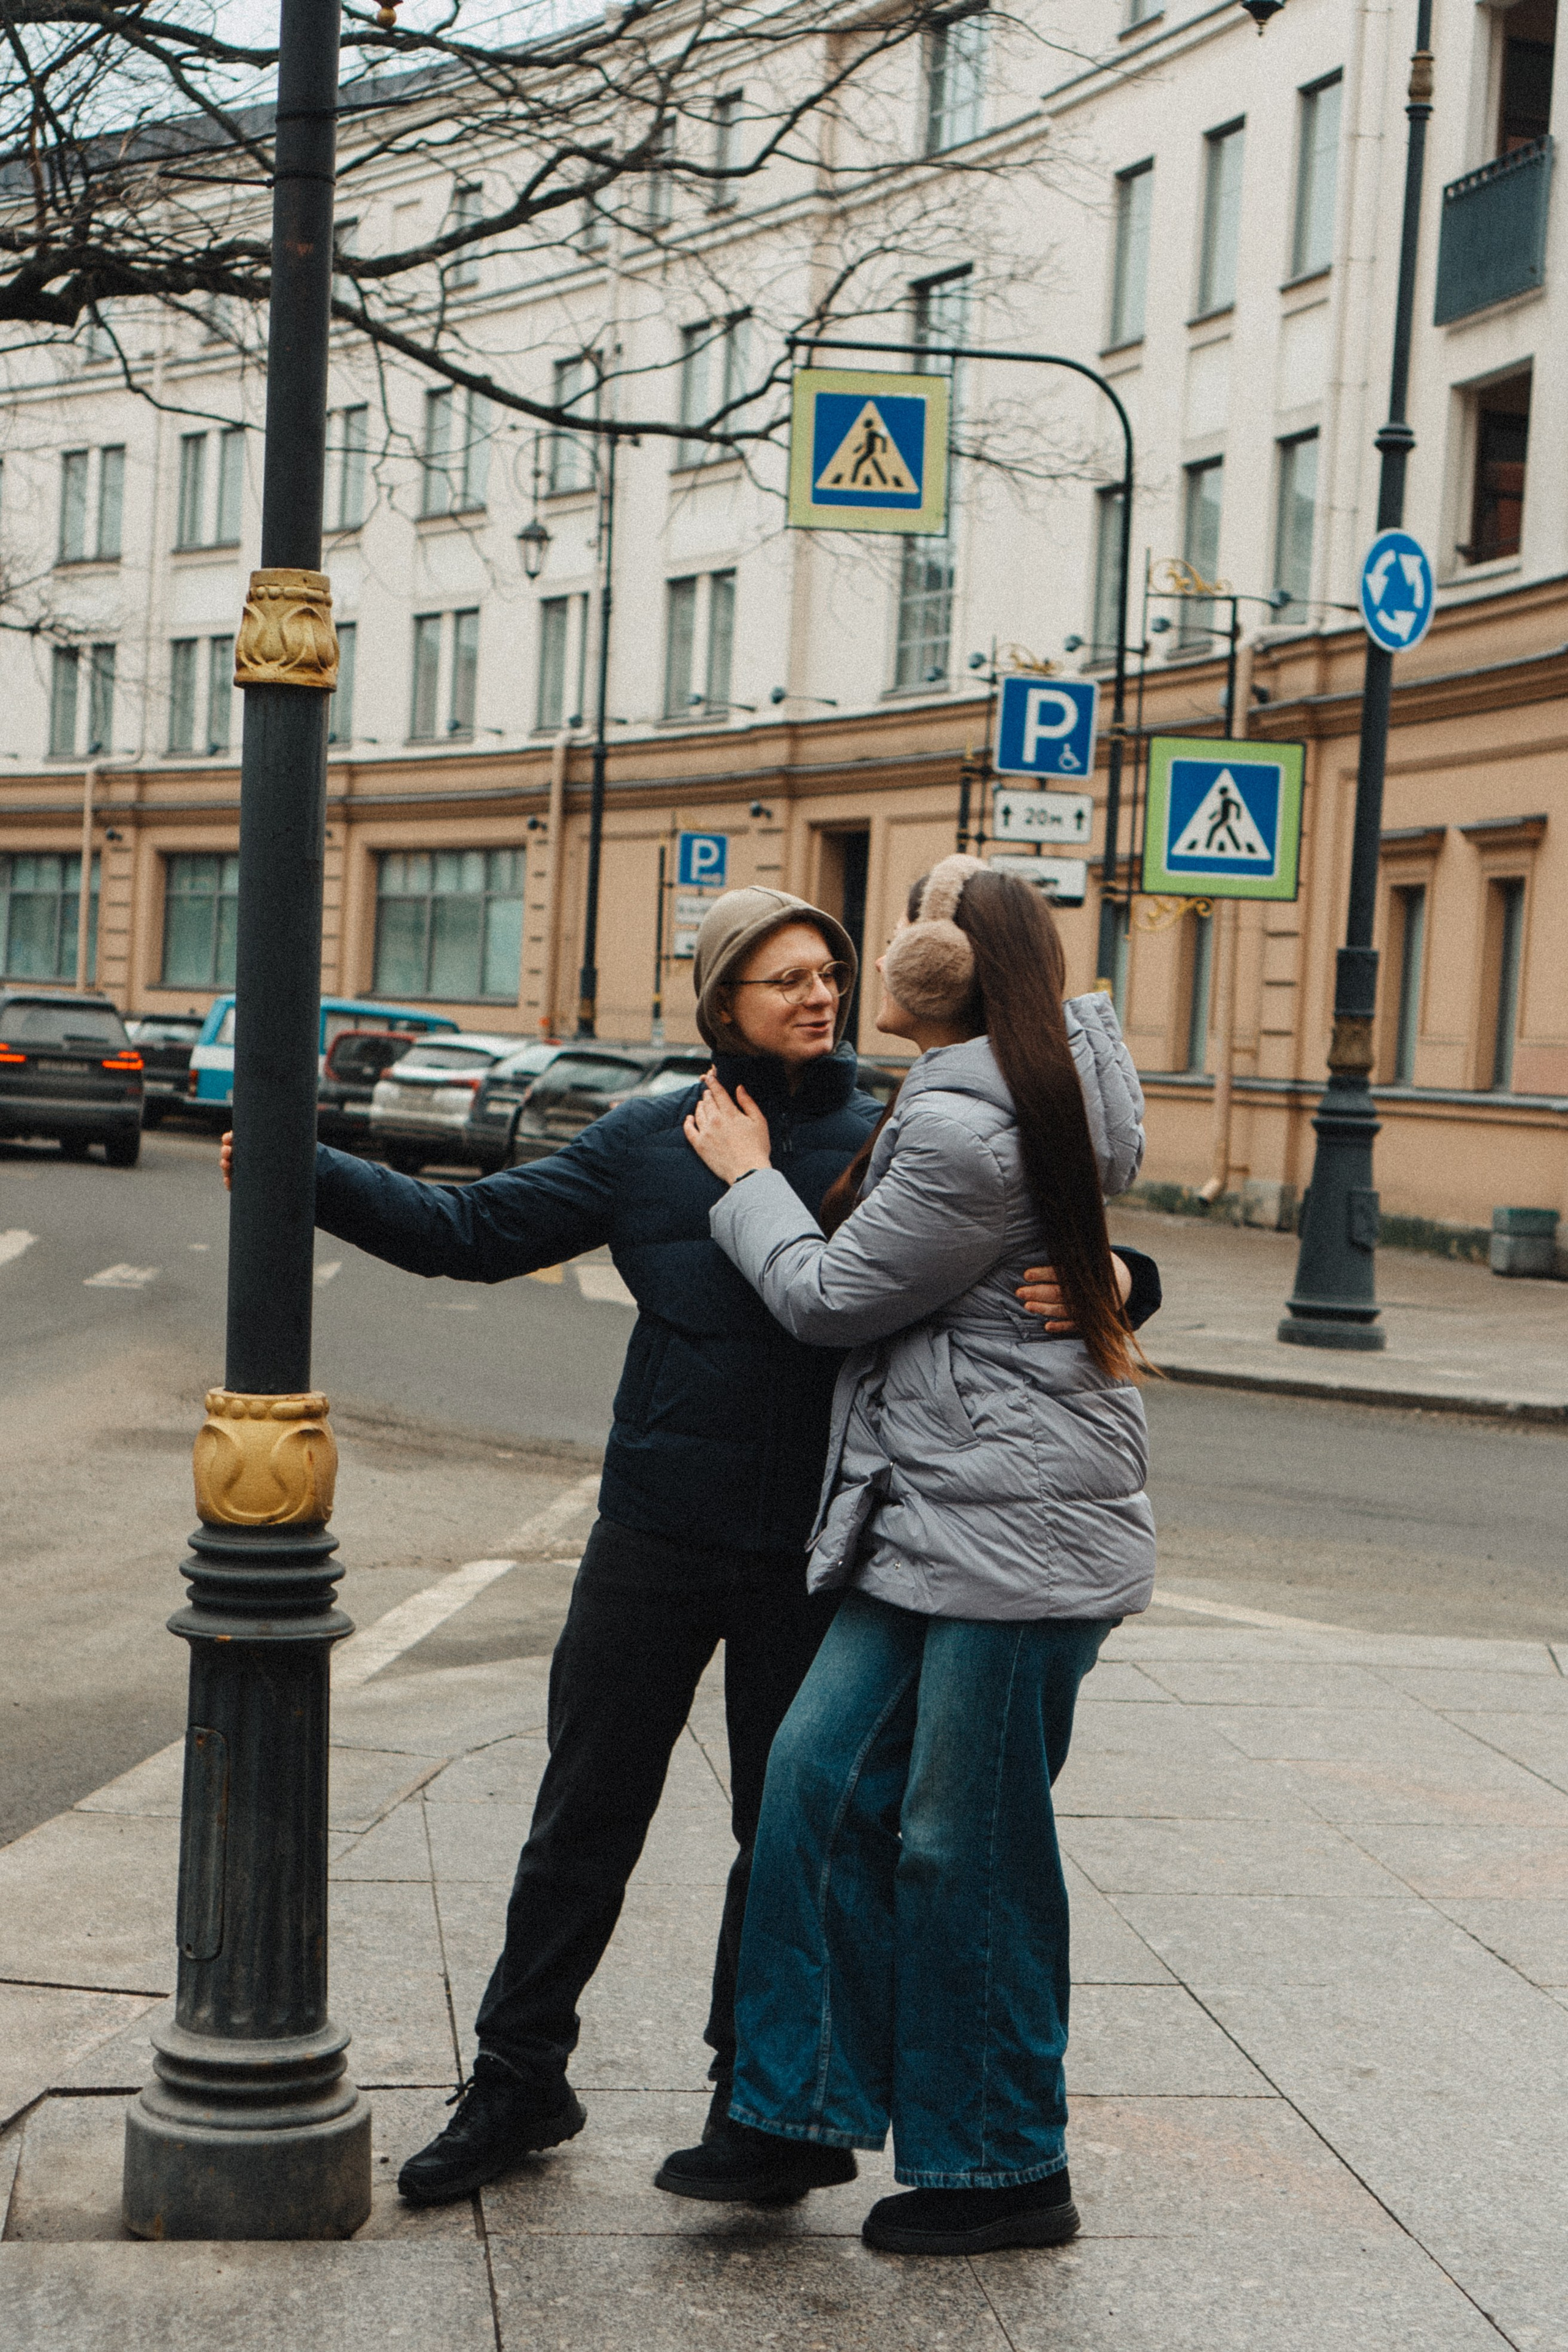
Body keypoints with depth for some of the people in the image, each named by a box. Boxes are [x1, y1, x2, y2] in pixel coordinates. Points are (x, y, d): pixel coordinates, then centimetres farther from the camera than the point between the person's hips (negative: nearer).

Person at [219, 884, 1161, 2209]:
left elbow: (1049, 1252, 0)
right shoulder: (647, 1145, 3)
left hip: (813, 1554, 0)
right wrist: (301, 1171, -2)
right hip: (655, 1539, 1)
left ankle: (750, 2097, 28)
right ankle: (519, 2084, 22)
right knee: (586, 1816, 7)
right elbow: (471, 1232, 5)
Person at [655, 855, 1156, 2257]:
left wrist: (749, 1179, 6)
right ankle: (807, 2113, 17)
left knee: (963, 1845, 0)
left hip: (1017, 1529, -10)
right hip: (930, 1521, 10)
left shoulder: (964, 1131, -19)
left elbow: (831, 1297, -9)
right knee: (823, 1777, 8)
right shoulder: (1043, 1086, 13)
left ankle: (1008, 2172, 15)